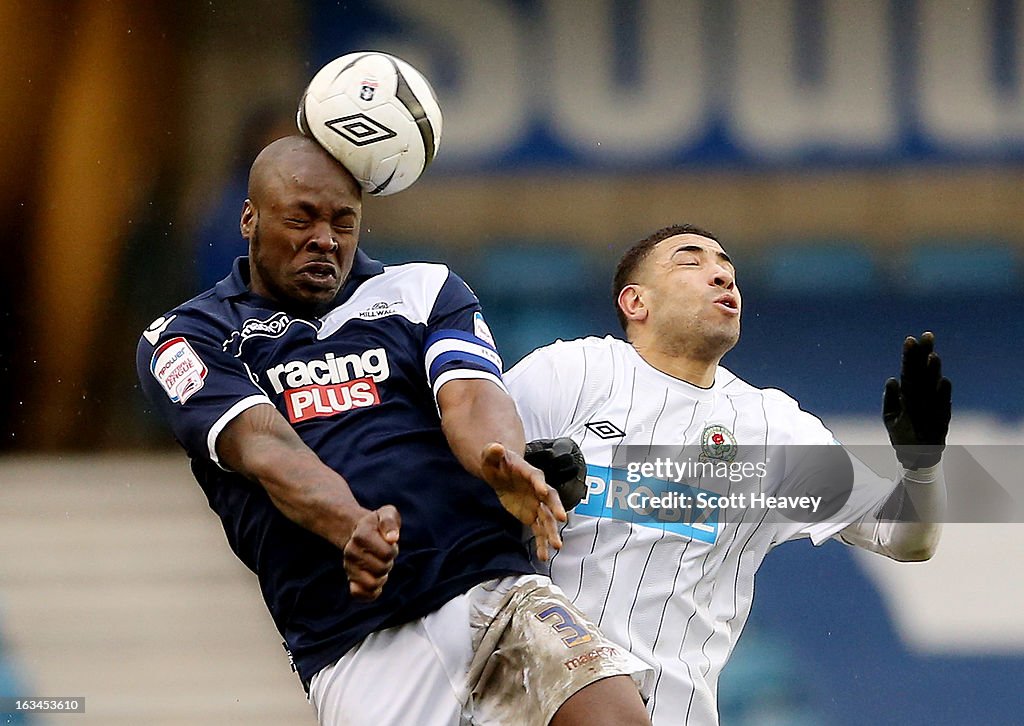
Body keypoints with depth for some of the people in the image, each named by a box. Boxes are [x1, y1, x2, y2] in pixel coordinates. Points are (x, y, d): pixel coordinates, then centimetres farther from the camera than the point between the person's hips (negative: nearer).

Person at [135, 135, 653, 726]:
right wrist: (352, 527, -29)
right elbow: (263, 446, -7)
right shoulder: (187, 340, 12)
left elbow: (470, 397, 0)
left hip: (489, 584, 1)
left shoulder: (424, 292, 20)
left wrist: (507, 473, -25)